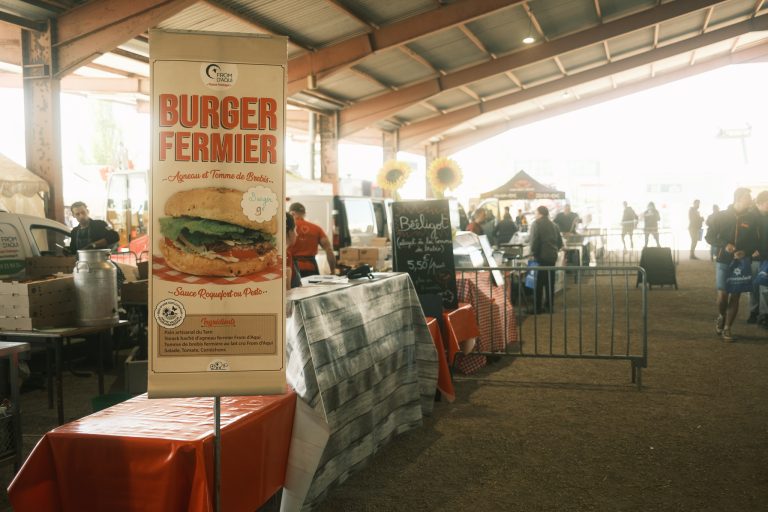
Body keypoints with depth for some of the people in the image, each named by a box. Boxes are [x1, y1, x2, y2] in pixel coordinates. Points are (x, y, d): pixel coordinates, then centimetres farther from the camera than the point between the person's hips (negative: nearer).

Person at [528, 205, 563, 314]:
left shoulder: (536, 224, -7)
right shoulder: (553, 225, 14)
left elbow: (534, 241, -15)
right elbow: (560, 242, 14)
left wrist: (534, 253, -5)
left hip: (541, 256, -6)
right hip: (552, 256, 6)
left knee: (539, 283, -3)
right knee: (550, 282, 12)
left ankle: (537, 308, -2)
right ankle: (550, 306, 14)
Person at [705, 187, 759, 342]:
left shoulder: (752, 218, 0)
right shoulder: (721, 216, -4)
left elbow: (755, 241, 6)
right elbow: (709, 237, 0)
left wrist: (745, 252, -15)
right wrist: (725, 245, -18)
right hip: (724, 261, -1)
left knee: (735, 296, 2)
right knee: (722, 295, -7)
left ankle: (727, 329, 11)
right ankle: (721, 316, 24)